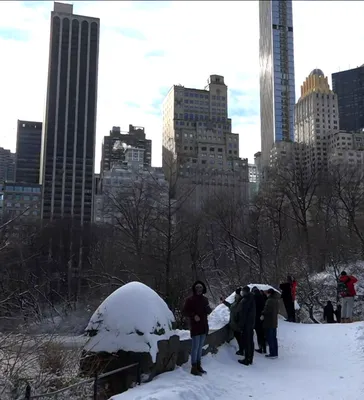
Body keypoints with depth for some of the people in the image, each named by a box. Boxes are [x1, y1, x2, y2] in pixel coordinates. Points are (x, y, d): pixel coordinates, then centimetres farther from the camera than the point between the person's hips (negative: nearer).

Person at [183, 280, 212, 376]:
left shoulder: (204, 299, 11)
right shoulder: (190, 300, -7)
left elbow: (208, 312, 18)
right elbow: (184, 311, -8)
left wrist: (208, 309, -5)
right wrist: (193, 315, -22)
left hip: (204, 326, 7)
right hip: (195, 326, -6)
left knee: (200, 347, 14)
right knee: (195, 347, -7)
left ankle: (198, 365, 23)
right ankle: (194, 368, -2)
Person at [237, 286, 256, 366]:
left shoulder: (244, 301, -19)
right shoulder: (252, 299, 9)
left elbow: (242, 314, -20)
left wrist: (241, 325, -16)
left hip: (246, 324, -9)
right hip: (251, 323, 9)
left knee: (246, 342, -4)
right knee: (251, 341, 14)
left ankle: (247, 359, 0)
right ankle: (250, 359, 22)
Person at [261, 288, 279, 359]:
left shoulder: (269, 300, -18)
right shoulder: (277, 300, 10)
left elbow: (267, 310, -22)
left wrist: (263, 315, -8)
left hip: (269, 322, -9)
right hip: (274, 322, 9)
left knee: (270, 338, -2)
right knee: (274, 338, 15)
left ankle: (272, 353, -1)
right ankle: (275, 353, 20)